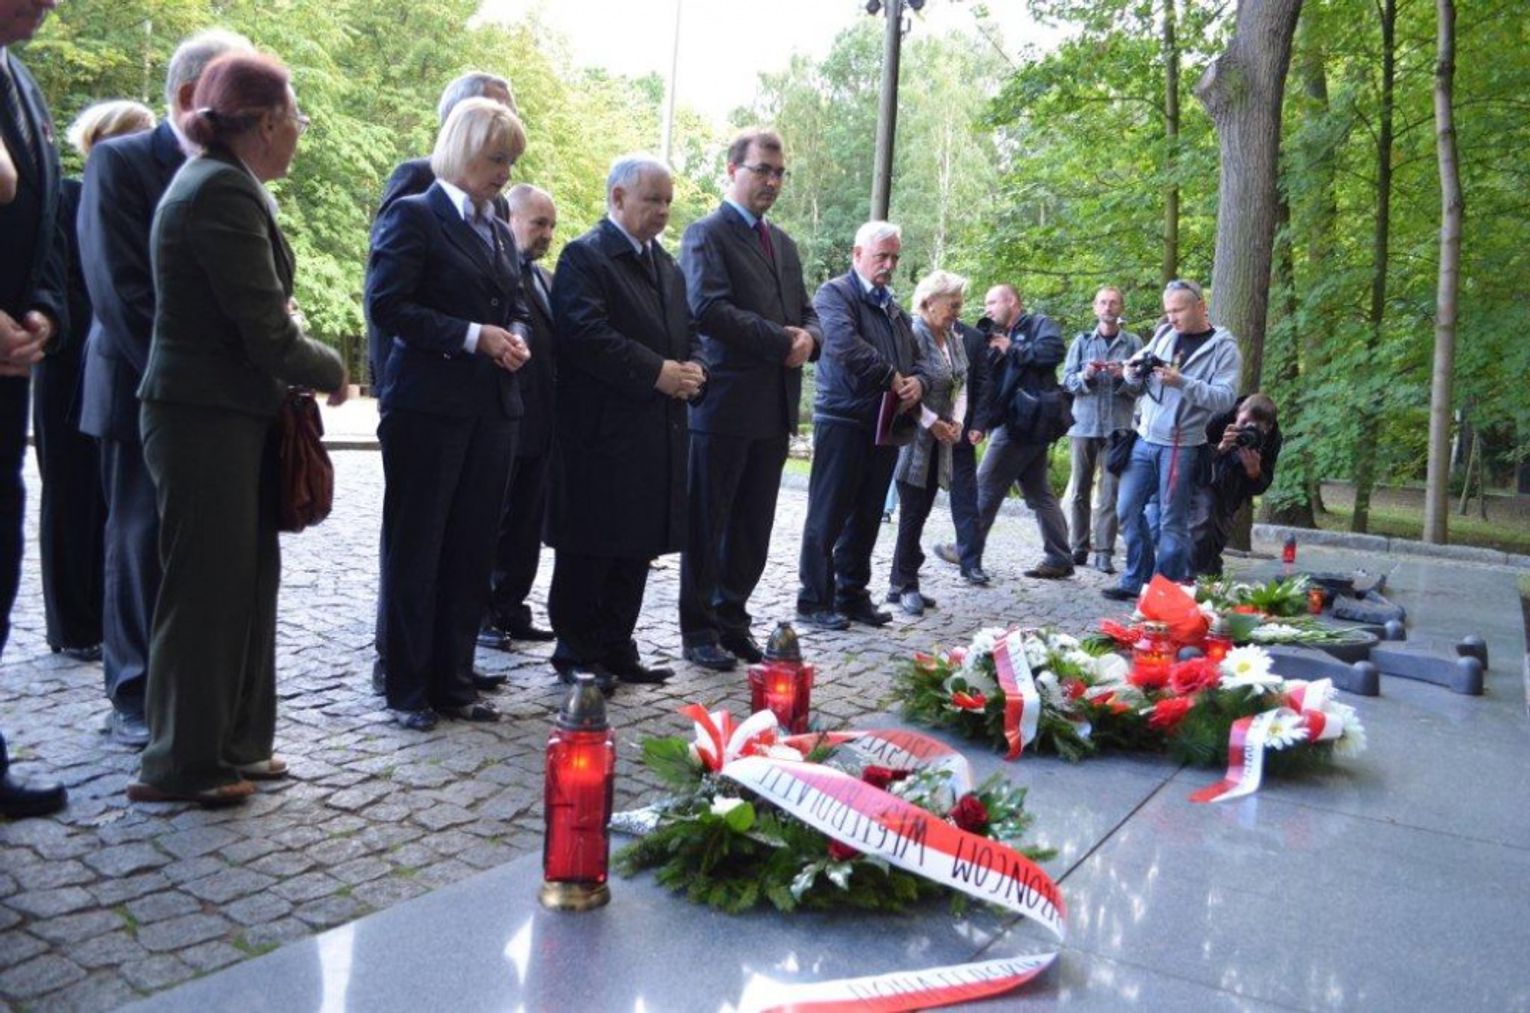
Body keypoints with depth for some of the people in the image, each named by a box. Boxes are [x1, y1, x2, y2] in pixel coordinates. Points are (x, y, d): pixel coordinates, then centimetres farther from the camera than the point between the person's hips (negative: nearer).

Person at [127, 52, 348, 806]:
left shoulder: (214, 179, 13)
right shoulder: (225, 190, -17)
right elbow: (267, 332, -20)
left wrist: (280, 314, 1)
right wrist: (331, 371, -5)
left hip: (221, 412, 10)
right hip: (207, 418, -10)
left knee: (245, 578, 14)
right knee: (206, 587, -1)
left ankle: (233, 742, 25)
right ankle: (182, 765, 12)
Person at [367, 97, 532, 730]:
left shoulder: (498, 231, 18)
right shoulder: (413, 216, -4)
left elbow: (517, 308, 24)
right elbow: (387, 305, -13)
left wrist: (516, 338, 1)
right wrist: (474, 337, -17)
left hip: (493, 409, 7)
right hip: (428, 408, -7)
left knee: (472, 552, 9)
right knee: (415, 551, 2)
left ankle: (453, 681, 18)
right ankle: (407, 689, 12)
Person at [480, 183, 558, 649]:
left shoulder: (546, 279, 17)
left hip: (541, 422, 8)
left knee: (527, 523, 13)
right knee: (494, 520, 2)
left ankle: (510, 610, 22)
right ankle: (481, 614, 13)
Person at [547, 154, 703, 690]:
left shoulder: (666, 265, 20)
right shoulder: (585, 256, -5)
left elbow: (689, 334, 22)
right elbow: (584, 333, -18)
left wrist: (693, 371, 0)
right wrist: (657, 373, -19)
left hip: (656, 436, 8)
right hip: (600, 433, -8)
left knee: (636, 549, 11)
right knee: (588, 551, 0)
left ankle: (617, 650, 21)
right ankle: (576, 653, 11)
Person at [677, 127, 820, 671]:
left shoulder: (783, 243, 19)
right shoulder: (706, 234, -4)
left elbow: (806, 312, 19)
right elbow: (709, 310, -17)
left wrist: (808, 337, -5)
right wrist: (782, 340, -16)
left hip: (775, 407, 7)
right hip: (725, 403, -7)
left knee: (753, 528, 12)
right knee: (708, 523, 4)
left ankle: (732, 621, 25)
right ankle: (699, 630, 14)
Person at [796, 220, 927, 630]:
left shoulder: (894, 309, 21)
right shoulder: (835, 293, -3)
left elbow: (918, 360, 23)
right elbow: (844, 344, -21)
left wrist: (917, 381, 0)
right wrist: (892, 377, -16)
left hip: (885, 425, 8)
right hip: (843, 422, -7)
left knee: (867, 517, 11)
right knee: (828, 515, -2)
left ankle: (852, 595, 21)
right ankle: (814, 600, 5)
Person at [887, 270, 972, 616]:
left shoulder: (954, 338, 10)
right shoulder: (912, 334, -15)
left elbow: (961, 383, 13)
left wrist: (957, 422, -2)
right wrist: (932, 422, -18)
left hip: (941, 438, 8)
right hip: (913, 436, -8)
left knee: (921, 510, 9)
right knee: (913, 511, -4)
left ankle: (902, 583, 16)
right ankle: (905, 585, 6)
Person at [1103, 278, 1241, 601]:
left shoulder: (1224, 348, -3)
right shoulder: (1164, 333, 11)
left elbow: (1225, 398, -14)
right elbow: (1139, 384, 17)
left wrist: (1181, 382, -23)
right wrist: (1134, 374, -6)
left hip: (1181, 446, -5)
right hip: (1145, 440, 5)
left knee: (1172, 520, 1)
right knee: (1127, 509, 6)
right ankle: (1136, 580, 19)